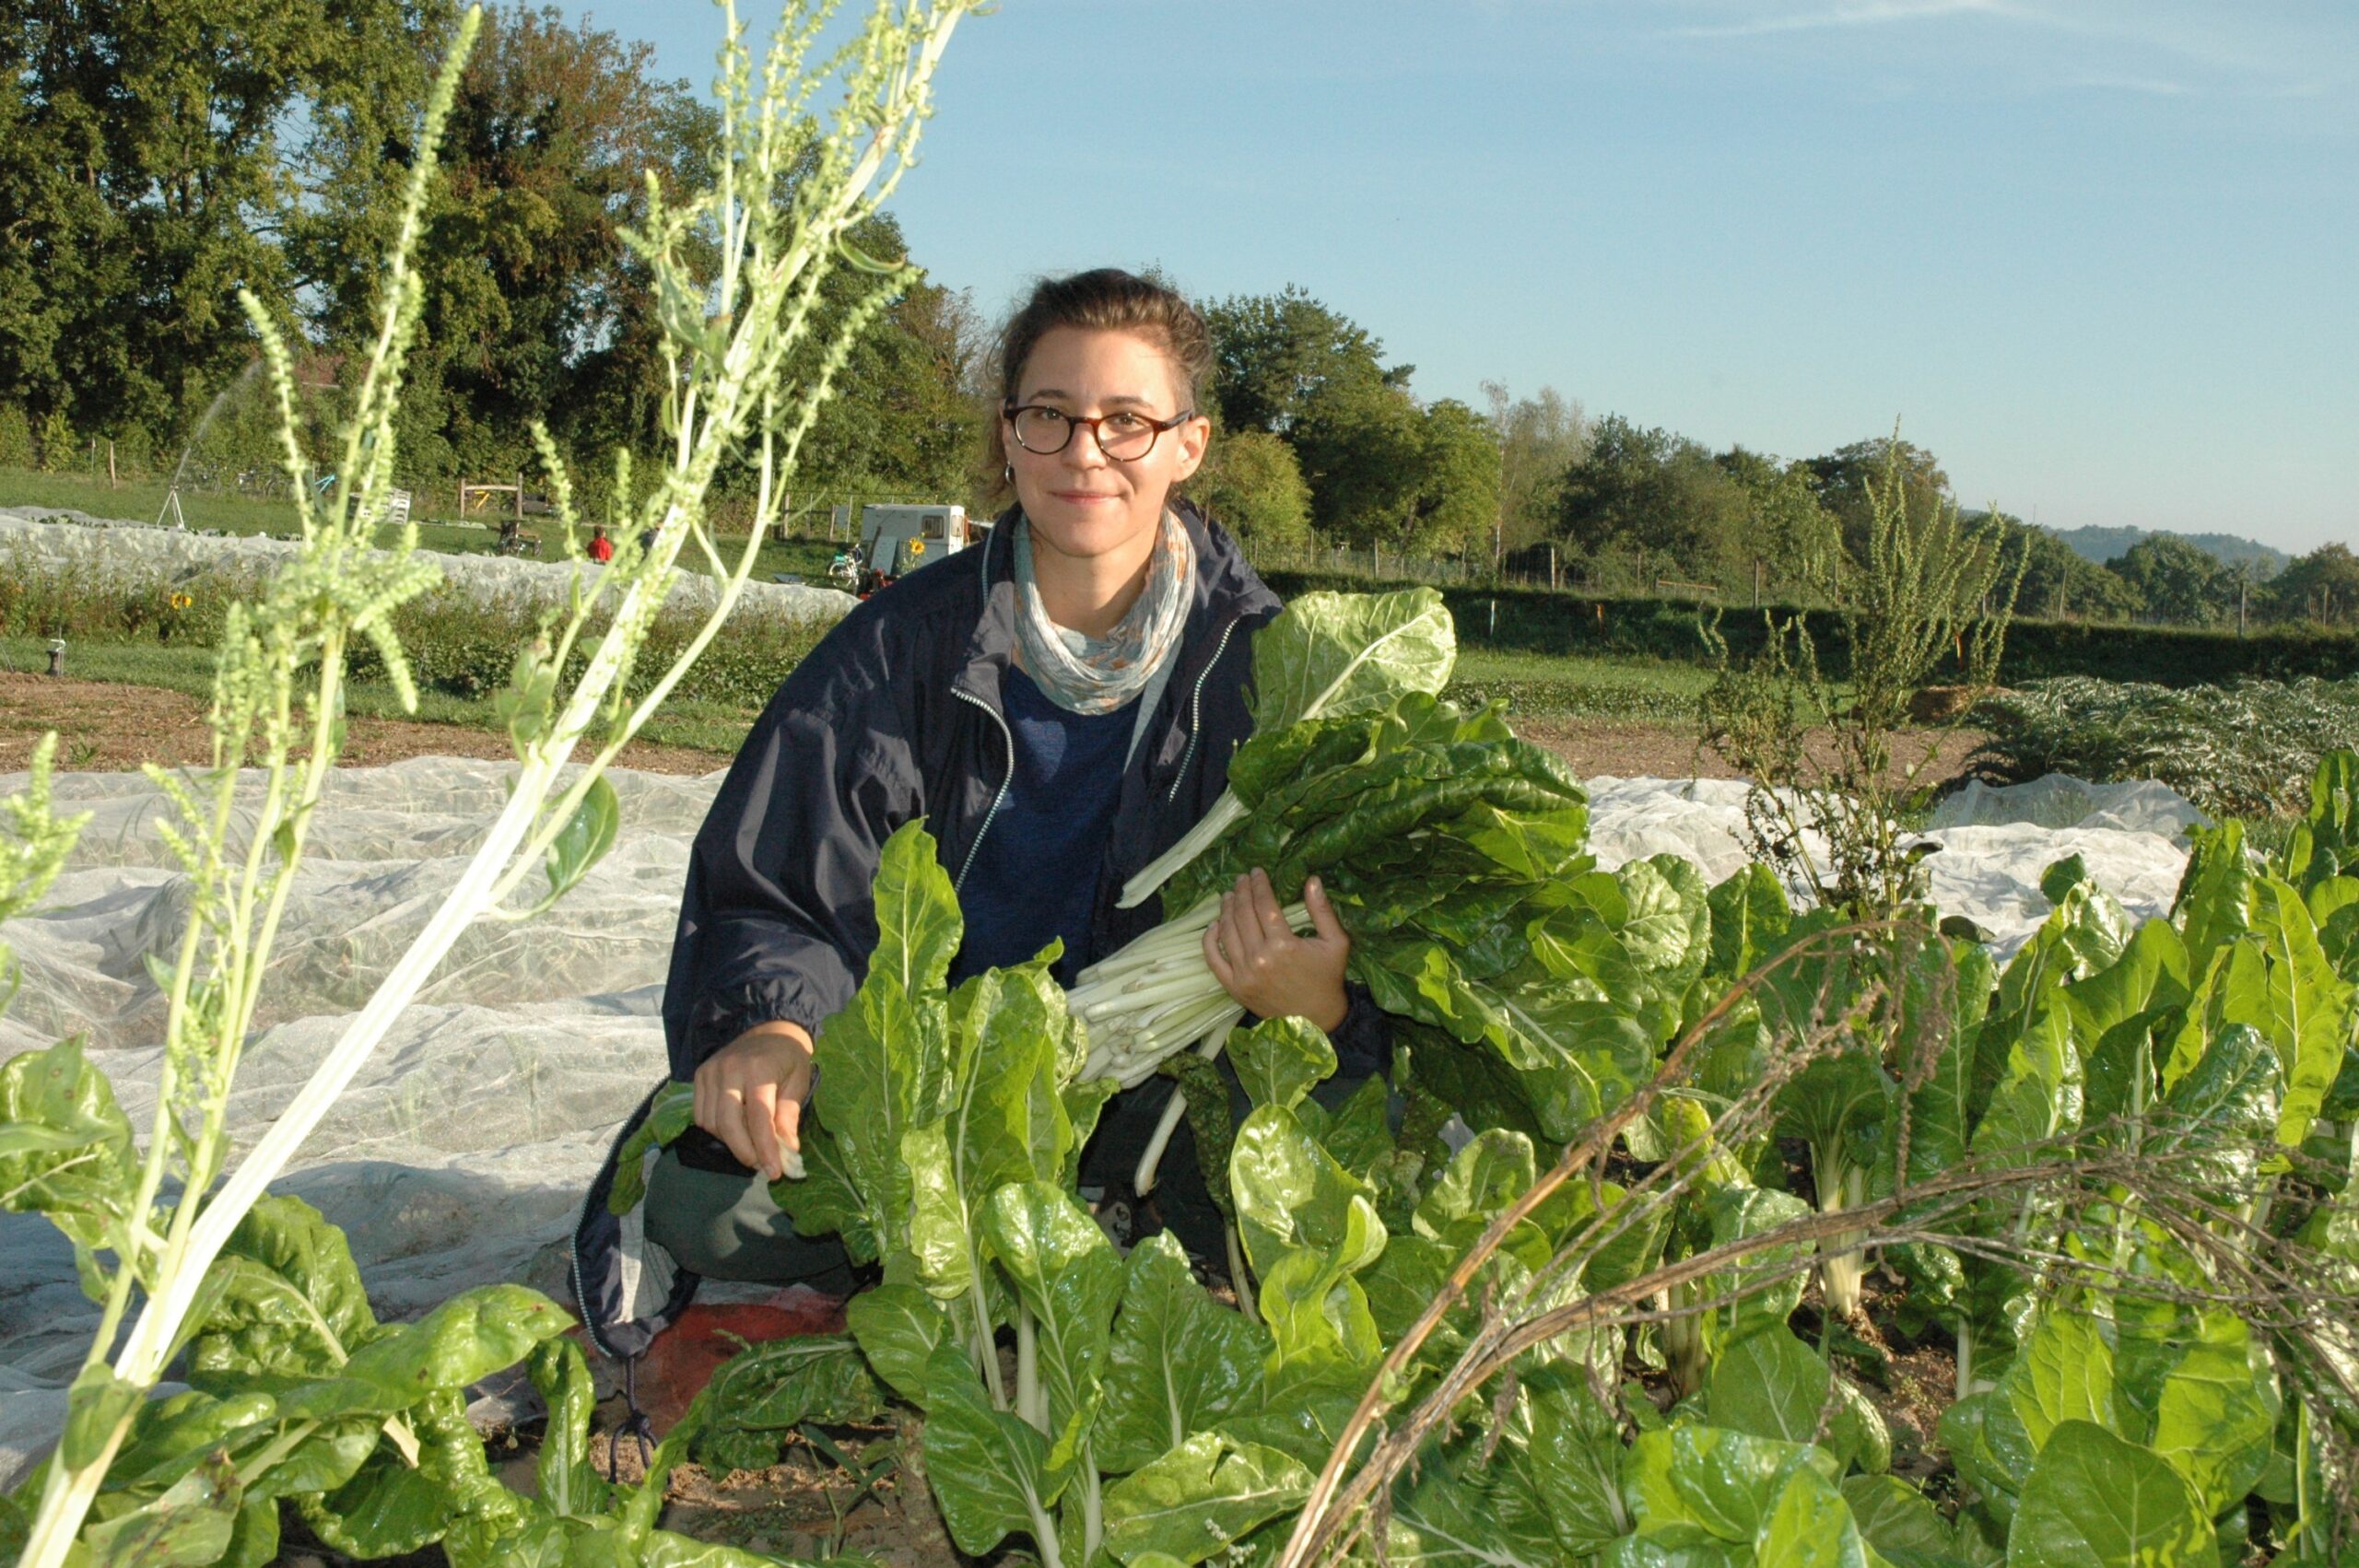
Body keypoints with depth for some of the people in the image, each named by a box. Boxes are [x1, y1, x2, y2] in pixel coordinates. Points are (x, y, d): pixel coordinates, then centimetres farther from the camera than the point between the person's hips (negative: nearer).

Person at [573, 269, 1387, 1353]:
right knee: (700, 1199, -26)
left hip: (1138, 1092, 0)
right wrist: (771, 1025, -29)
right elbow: (776, 890, -6)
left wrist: (1317, 1004, -32)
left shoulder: (1259, 662, -5)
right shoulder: (906, 644, -5)